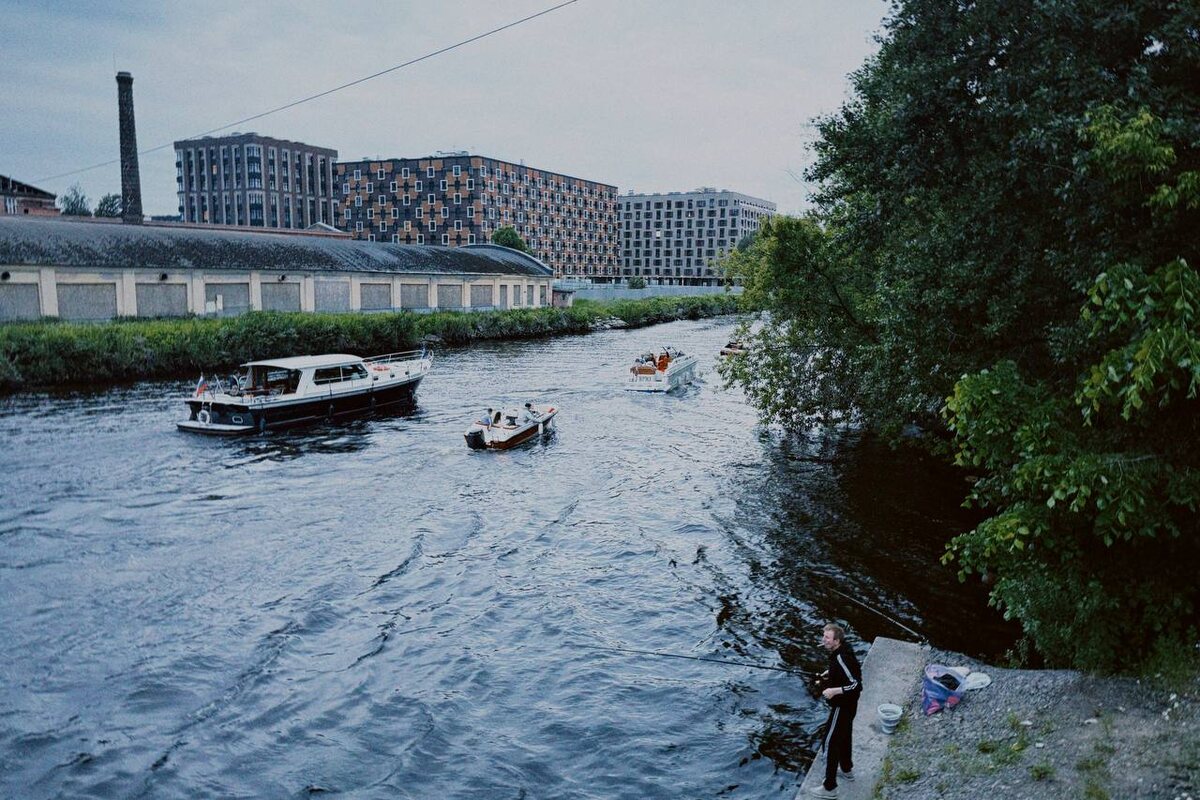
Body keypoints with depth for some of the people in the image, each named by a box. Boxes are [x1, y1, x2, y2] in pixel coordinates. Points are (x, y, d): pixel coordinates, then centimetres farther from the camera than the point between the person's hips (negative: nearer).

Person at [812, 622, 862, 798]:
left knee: (830, 742, -1)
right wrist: (831, 672, 8)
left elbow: (857, 684, -31)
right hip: (847, 704, 10)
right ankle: (847, 771, 48)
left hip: (843, 706, -10)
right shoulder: (842, 650, -2)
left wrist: (834, 690, -33)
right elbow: (852, 670, 17)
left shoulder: (841, 658, -31)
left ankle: (830, 787, 8)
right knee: (843, 737, 28)